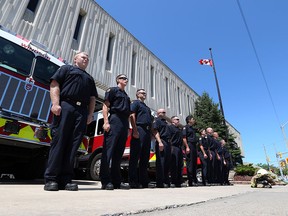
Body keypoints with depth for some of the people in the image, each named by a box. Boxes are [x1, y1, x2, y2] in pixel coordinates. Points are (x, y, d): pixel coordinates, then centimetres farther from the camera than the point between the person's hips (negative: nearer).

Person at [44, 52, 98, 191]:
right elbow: (54, 85, 4)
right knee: (58, 141, -8)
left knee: (73, 145, -2)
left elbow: (92, 98, 22)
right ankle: (51, 178, -3)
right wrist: (55, 104, -11)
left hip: (82, 111, 4)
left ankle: (65, 179, 0)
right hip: (65, 106, -4)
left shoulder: (89, 78, 31)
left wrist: (90, 114, 7)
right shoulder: (66, 69, 19)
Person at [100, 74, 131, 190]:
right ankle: (105, 181, -6)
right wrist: (106, 122, -16)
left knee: (118, 153, 6)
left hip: (124, 124, 7)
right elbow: (105, 106, -4)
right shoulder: (112, 90, 7)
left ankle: (117, 181, 10)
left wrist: (128, 127, 16)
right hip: (114, 120, -7)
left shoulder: (126, 96, 27)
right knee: (108, 150, -9)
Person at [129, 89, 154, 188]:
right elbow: (132, 116, -9)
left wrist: (151, 132, 15)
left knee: (145, 157, 8)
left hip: (147, 131, 8)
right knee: (135, 156, -8)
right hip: (139, 130, -8)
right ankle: (133, 181, -4)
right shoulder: (135, 103, 5)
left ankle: (144, 181, 14)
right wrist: (135, 130, -20)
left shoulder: (147, 107, 29)